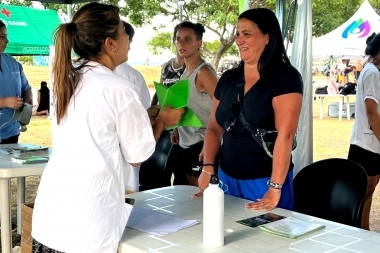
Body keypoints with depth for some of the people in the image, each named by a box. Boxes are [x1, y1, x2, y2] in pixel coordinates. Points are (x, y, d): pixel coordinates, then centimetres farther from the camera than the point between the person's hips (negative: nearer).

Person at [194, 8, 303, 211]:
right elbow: (215, 128, 12)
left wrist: (275, 188, -24)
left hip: (264, 181, -6)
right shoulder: (228, 78, 7)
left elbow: (285, 135, -20)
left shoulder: (285, 78, -12)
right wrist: (208, 167, -1)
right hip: (227, 178, 6)